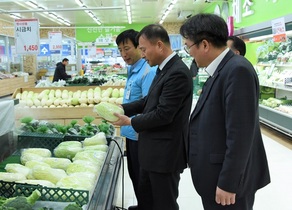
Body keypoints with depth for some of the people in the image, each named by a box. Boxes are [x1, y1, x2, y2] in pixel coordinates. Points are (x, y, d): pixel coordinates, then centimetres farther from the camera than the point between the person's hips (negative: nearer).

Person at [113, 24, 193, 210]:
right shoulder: (164, 69, 9)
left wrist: (130, 121, -13)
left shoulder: (178, 72, -22)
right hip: (153, 150, 9)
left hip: (166, 152, -9)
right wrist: (123, 108, 3)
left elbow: (163, 115, -25)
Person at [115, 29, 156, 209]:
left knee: (142, 178, 6)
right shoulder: (132, 70, 9)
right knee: (134, 175, 21)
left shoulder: (148, 71, -20)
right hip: (132, 133, 10)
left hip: (140, 134, -10)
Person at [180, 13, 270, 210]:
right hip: (216, 173, 9)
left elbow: (241, 133, -24)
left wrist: (228, 183, -20)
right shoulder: (221, 69, 9)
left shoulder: (238, 70, -21)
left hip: (228, 178, -9)